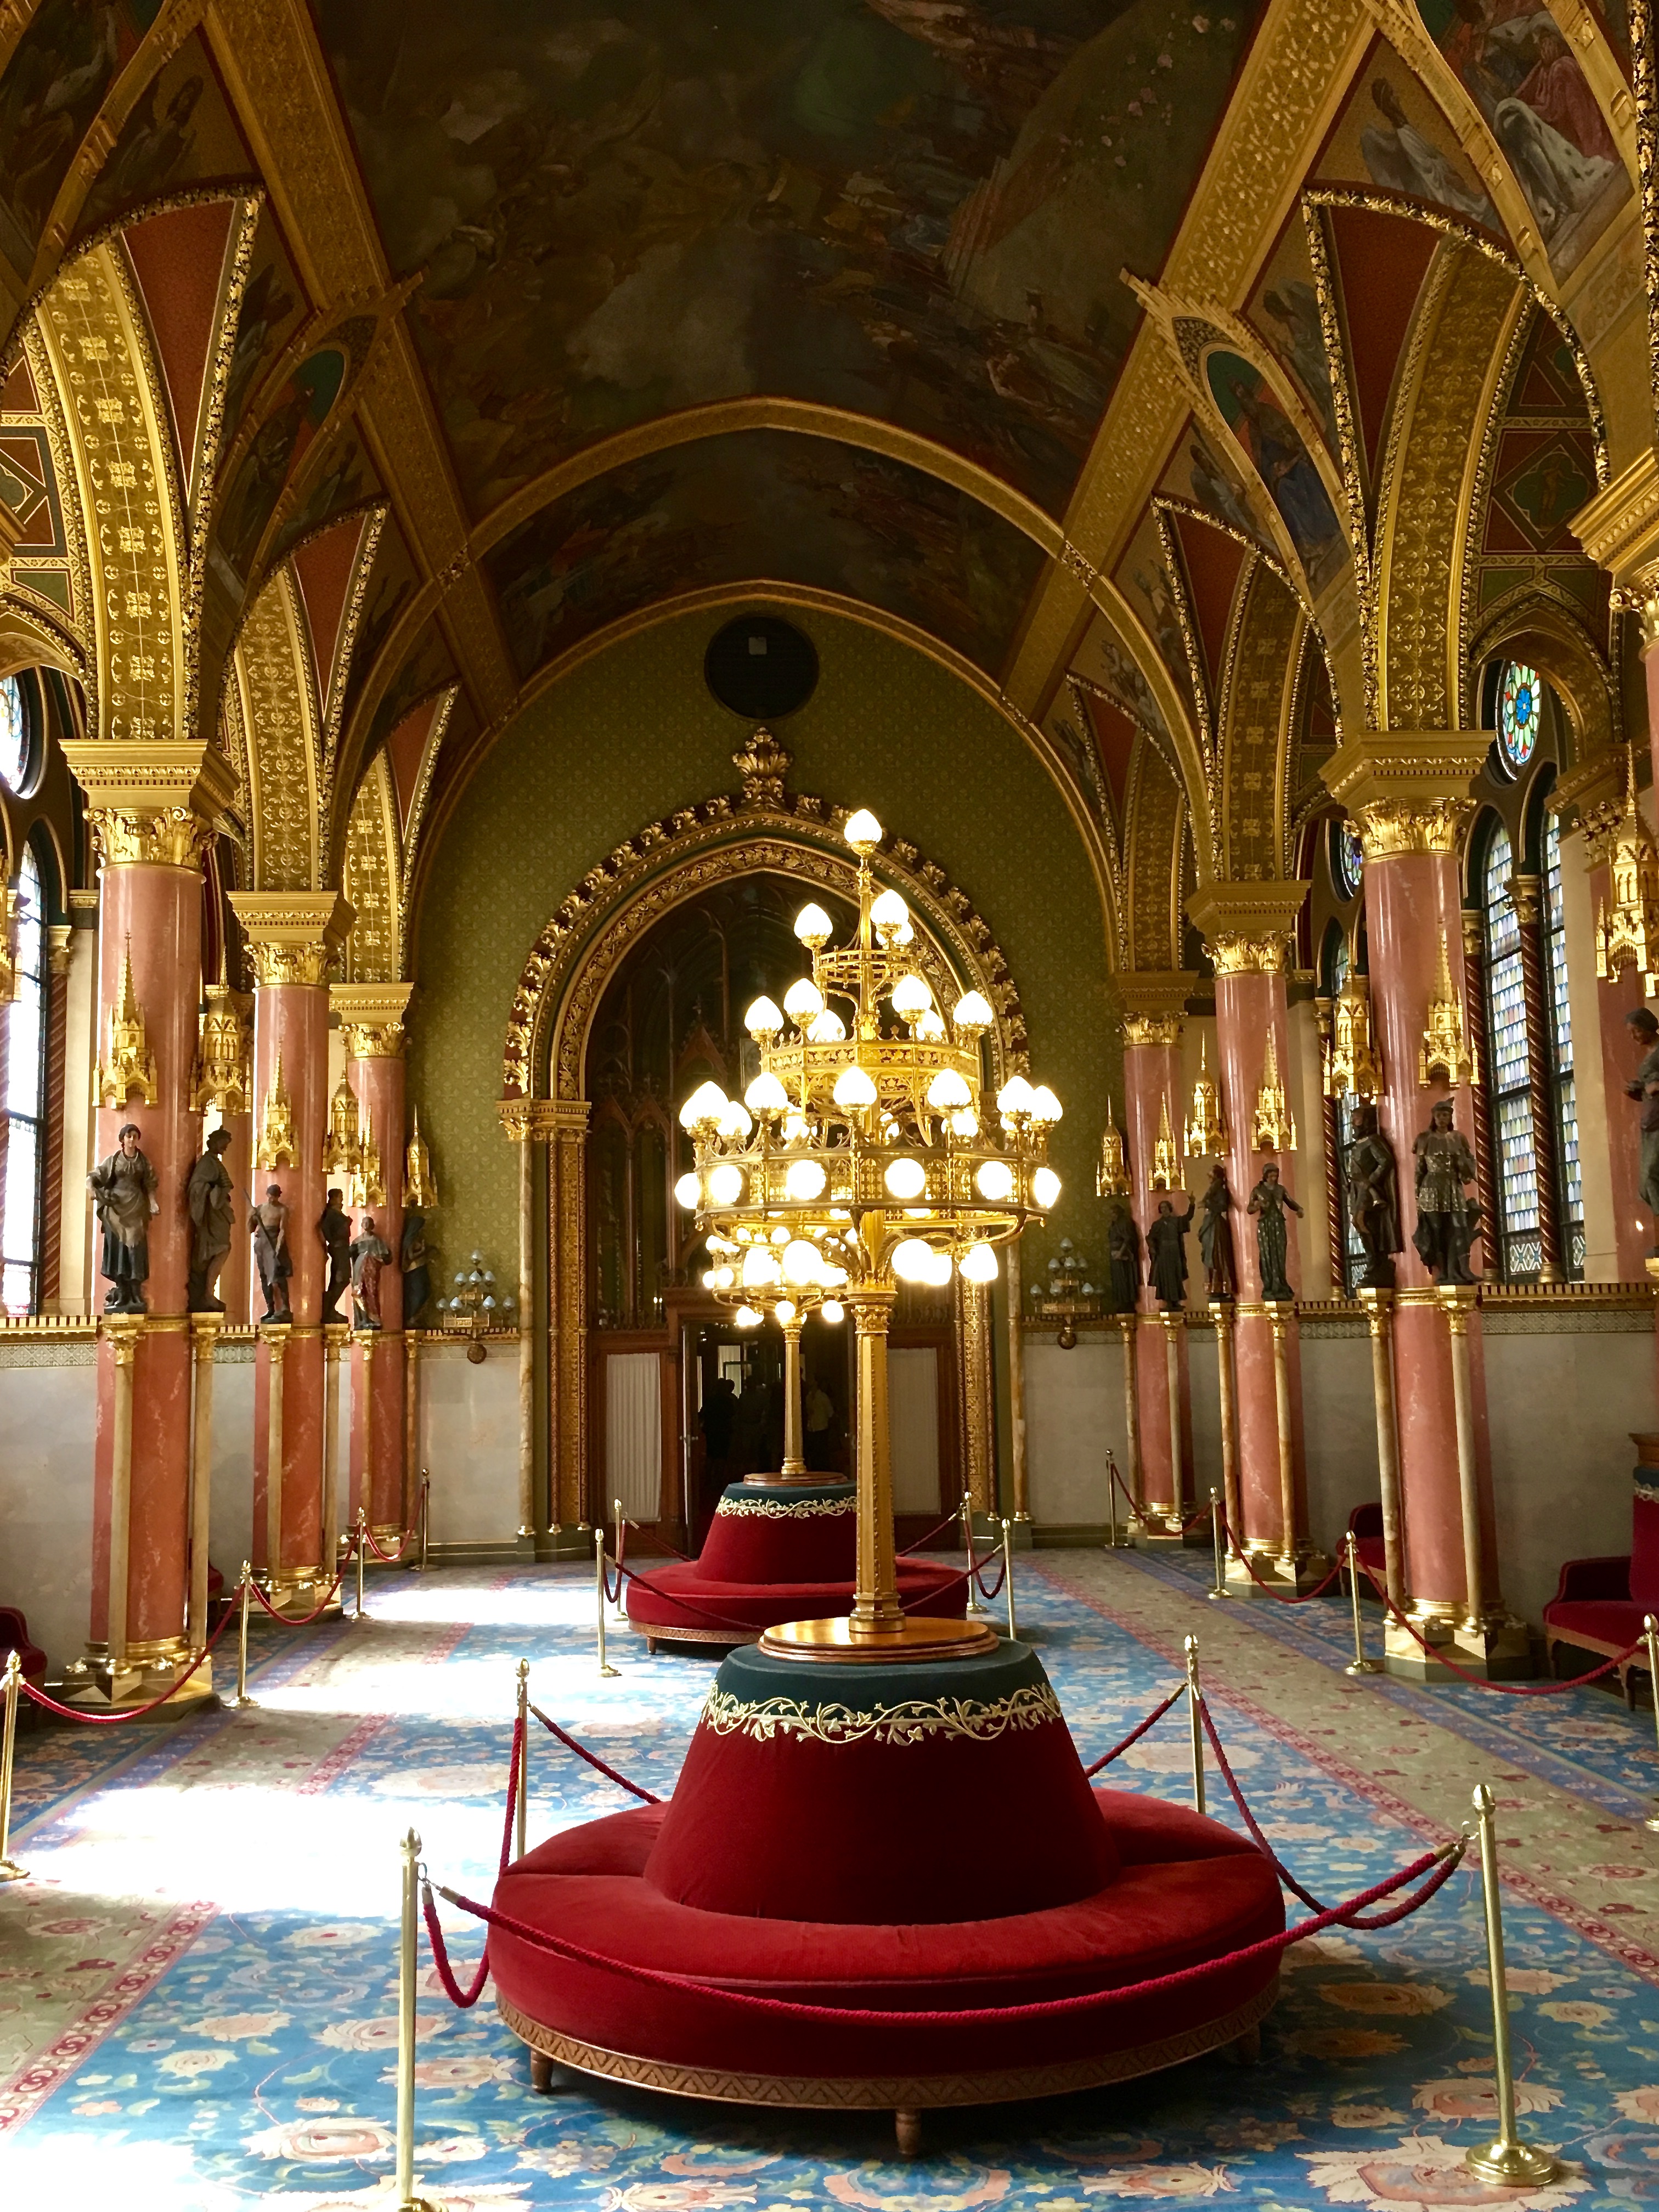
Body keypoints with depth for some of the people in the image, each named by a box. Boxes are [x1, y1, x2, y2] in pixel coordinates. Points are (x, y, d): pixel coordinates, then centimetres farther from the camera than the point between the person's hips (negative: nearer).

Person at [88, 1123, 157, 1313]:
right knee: (117, 1249, -3)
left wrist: (153, 1204, -10)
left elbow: (150, 1186, 7)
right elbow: (92, 1178, 2)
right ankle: (121, 1295, -1)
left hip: (136, 1210, 0)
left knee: (135, 1250, -4)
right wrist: (95, 1192, -19)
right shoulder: (113, 1160, 6)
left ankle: (136, 1296, -6)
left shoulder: (143, 1161, 10)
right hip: (116, 1208, 0)